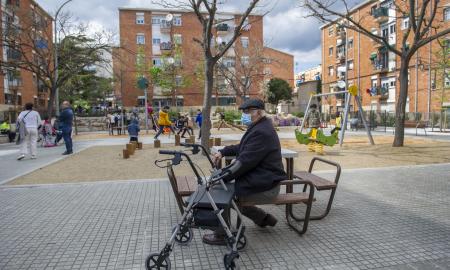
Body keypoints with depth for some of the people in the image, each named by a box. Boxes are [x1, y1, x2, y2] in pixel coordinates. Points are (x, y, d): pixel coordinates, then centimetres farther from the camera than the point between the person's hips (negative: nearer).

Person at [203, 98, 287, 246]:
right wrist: (223, 152, 6)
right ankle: (264, 218, 28)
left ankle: (222, 235, 7)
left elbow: (245, 161, -26)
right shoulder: (259, 127, 12)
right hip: (261, 179, 10)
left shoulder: (261, 132, -23)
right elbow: (241, 148, 20)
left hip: (264, 186, -10)